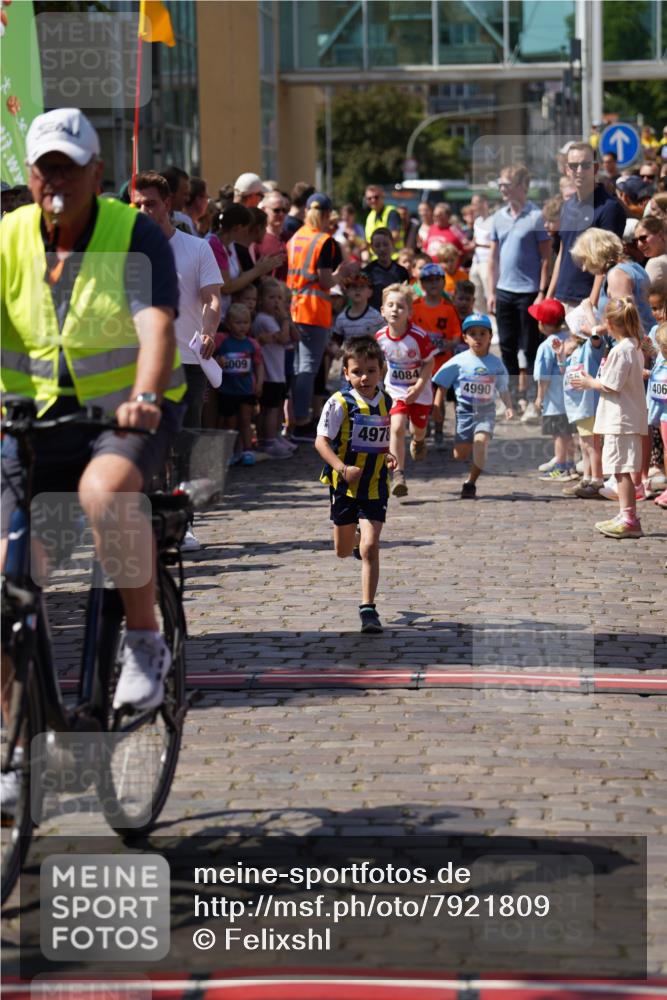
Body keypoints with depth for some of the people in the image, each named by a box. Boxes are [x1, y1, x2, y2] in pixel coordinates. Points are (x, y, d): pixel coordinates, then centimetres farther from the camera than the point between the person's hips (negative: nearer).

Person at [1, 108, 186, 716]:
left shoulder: (135, 236, -9)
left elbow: (157, 324, -23)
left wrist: (144, 398, -43)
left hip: (128, 413, -3)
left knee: (103, 489, -37)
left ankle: (146, 641, -18)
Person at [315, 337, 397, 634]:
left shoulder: (386, 402, 2)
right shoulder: (339, 403, -12)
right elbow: (321, 441, -15)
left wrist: (388, 457, -2)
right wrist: (343, 468, -28)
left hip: (375, 487, 1)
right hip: (344, 486, -1)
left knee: (370, 548, -11)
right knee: (343, 551, 15)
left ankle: (368, 608, -5)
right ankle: (357, 538, 52)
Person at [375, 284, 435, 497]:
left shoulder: (418, 337, -23)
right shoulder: (380, 337, -13)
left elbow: (429, 362, -14)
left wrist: (418, 387, -21)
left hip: (419, 390, -1)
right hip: (395, 390, 1)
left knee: (419, 427, 16)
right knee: (397, 427, -17)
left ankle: (418, 441, 57)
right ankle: (398, 474, -15)